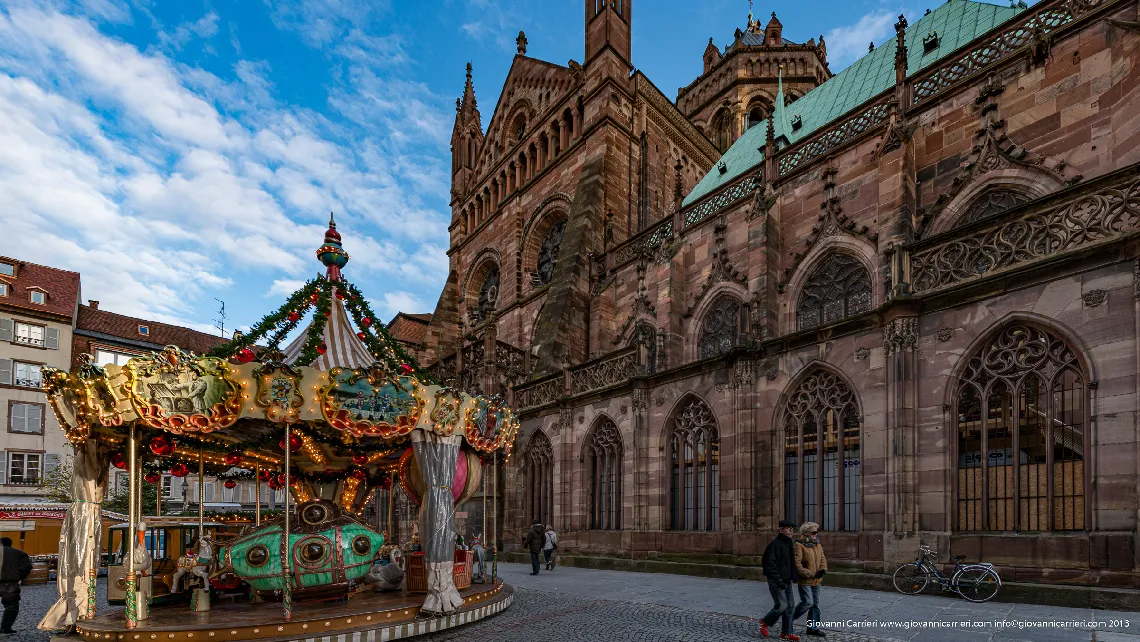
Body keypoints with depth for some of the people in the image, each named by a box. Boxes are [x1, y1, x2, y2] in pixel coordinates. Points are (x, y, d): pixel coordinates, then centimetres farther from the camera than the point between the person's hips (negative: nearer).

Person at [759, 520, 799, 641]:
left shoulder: (788, 544, 11)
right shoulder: (775, 544, -17)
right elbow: (770, 564, -21)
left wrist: (792, 577, 18)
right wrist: (778, 580, -24)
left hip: (786, 581, 9)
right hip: (776, 581, -9)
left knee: (790, 605, 7)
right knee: (782, 605, -10)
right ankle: (764, 622, 13)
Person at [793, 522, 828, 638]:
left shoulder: (818, 545, 10)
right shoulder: (799, 545, -15)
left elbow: (823, 559, 13)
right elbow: (797, 564, -19)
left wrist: (822, 570, -9)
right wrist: (811, 574, -19)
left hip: (816, 580, 8)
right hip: (804, 580, -8)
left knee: (815, 604, 12)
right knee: (807, 602, -11)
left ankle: (813, 628, 23)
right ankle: (789, 618, 10)